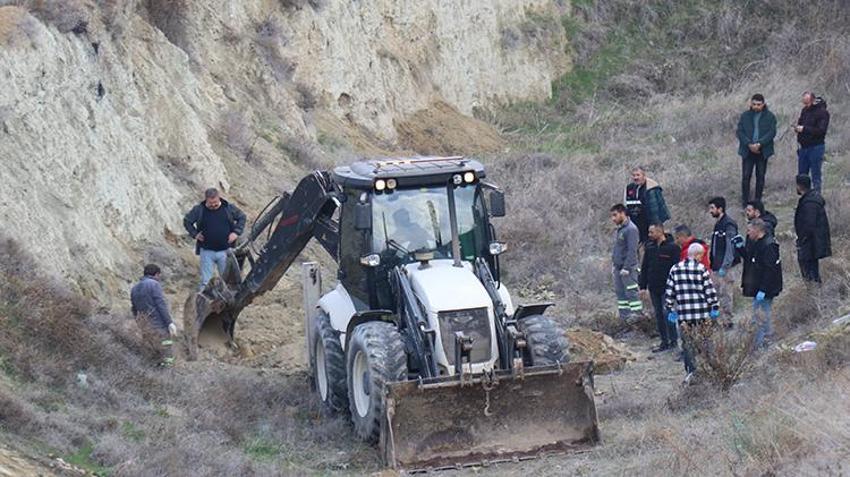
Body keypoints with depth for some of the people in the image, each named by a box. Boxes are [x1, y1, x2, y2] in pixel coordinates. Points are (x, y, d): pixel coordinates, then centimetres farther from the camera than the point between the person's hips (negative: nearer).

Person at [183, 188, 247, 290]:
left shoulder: (229, 208, -2)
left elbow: (242, 217, 11)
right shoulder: (199, 210, -3)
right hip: (207, 251, -1)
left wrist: (236, 232, 0)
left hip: (225, 251, 1)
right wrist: (195, 234, 0)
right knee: (205, 281, 1)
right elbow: (187, 221, 11)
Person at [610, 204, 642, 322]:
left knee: (631, 291, -10)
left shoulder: (631, 229, -12)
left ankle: (637, 312, -8)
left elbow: (632, 251, -17)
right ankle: (624, 315, 12)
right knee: (620, 292, 8)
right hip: (618, 268, 9)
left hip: (628, 268, -9)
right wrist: (614, 265, 16)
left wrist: (626, 268, -21)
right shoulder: (618, 230, 17)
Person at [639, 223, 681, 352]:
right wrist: (643, 286, 11)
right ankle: (664, 342, 15)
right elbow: (644, 267, 14)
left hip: (667, 287, -6)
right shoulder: (650, 247, 8)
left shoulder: (672, 247, -9)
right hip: (653, 287, 6)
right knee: (659, 315, 8)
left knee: (667, 313, -7)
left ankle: (673, 340, 4)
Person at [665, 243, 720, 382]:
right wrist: (715, 307, 5)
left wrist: (670, 309, 16)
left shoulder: (675, 269, 5)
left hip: (683, 315, 2)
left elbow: (669, 292, 8)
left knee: (688, 343, 6)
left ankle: (691, 371, 0)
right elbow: (710, 290, -4)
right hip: (702, 314, -2)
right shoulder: (701, 269, -5)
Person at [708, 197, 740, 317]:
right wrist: (712, 265, 19)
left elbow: (730, 248, -18)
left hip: (725, 268, -10)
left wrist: (724, 267, -23)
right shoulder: (718, 224, 17)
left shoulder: (729, 225, -12)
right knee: (716, 295, 12)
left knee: (725, 295, -7)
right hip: (716, 267, 10)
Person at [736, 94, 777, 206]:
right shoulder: (745, 116, 5)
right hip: (747, 150, 1)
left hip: (763, 151, -1)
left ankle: (758, 201, 14)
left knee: (760, 176, 6)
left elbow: (772, 132, -8)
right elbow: (740, 132, 0)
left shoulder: (770, 116, 1)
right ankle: (744, 202, 3)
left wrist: (759, 144, -19)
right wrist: (749, 144, -14)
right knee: (746, 176, -2)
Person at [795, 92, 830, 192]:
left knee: (816, 175, -3)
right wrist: (797, 128, -1)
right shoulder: (805, 110, 10)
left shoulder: (822, 112, -13)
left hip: (815, 147, -8)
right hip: (803, 146, 8)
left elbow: (821, 130, -21)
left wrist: (804, 129, -24)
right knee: (802, 173, 12)